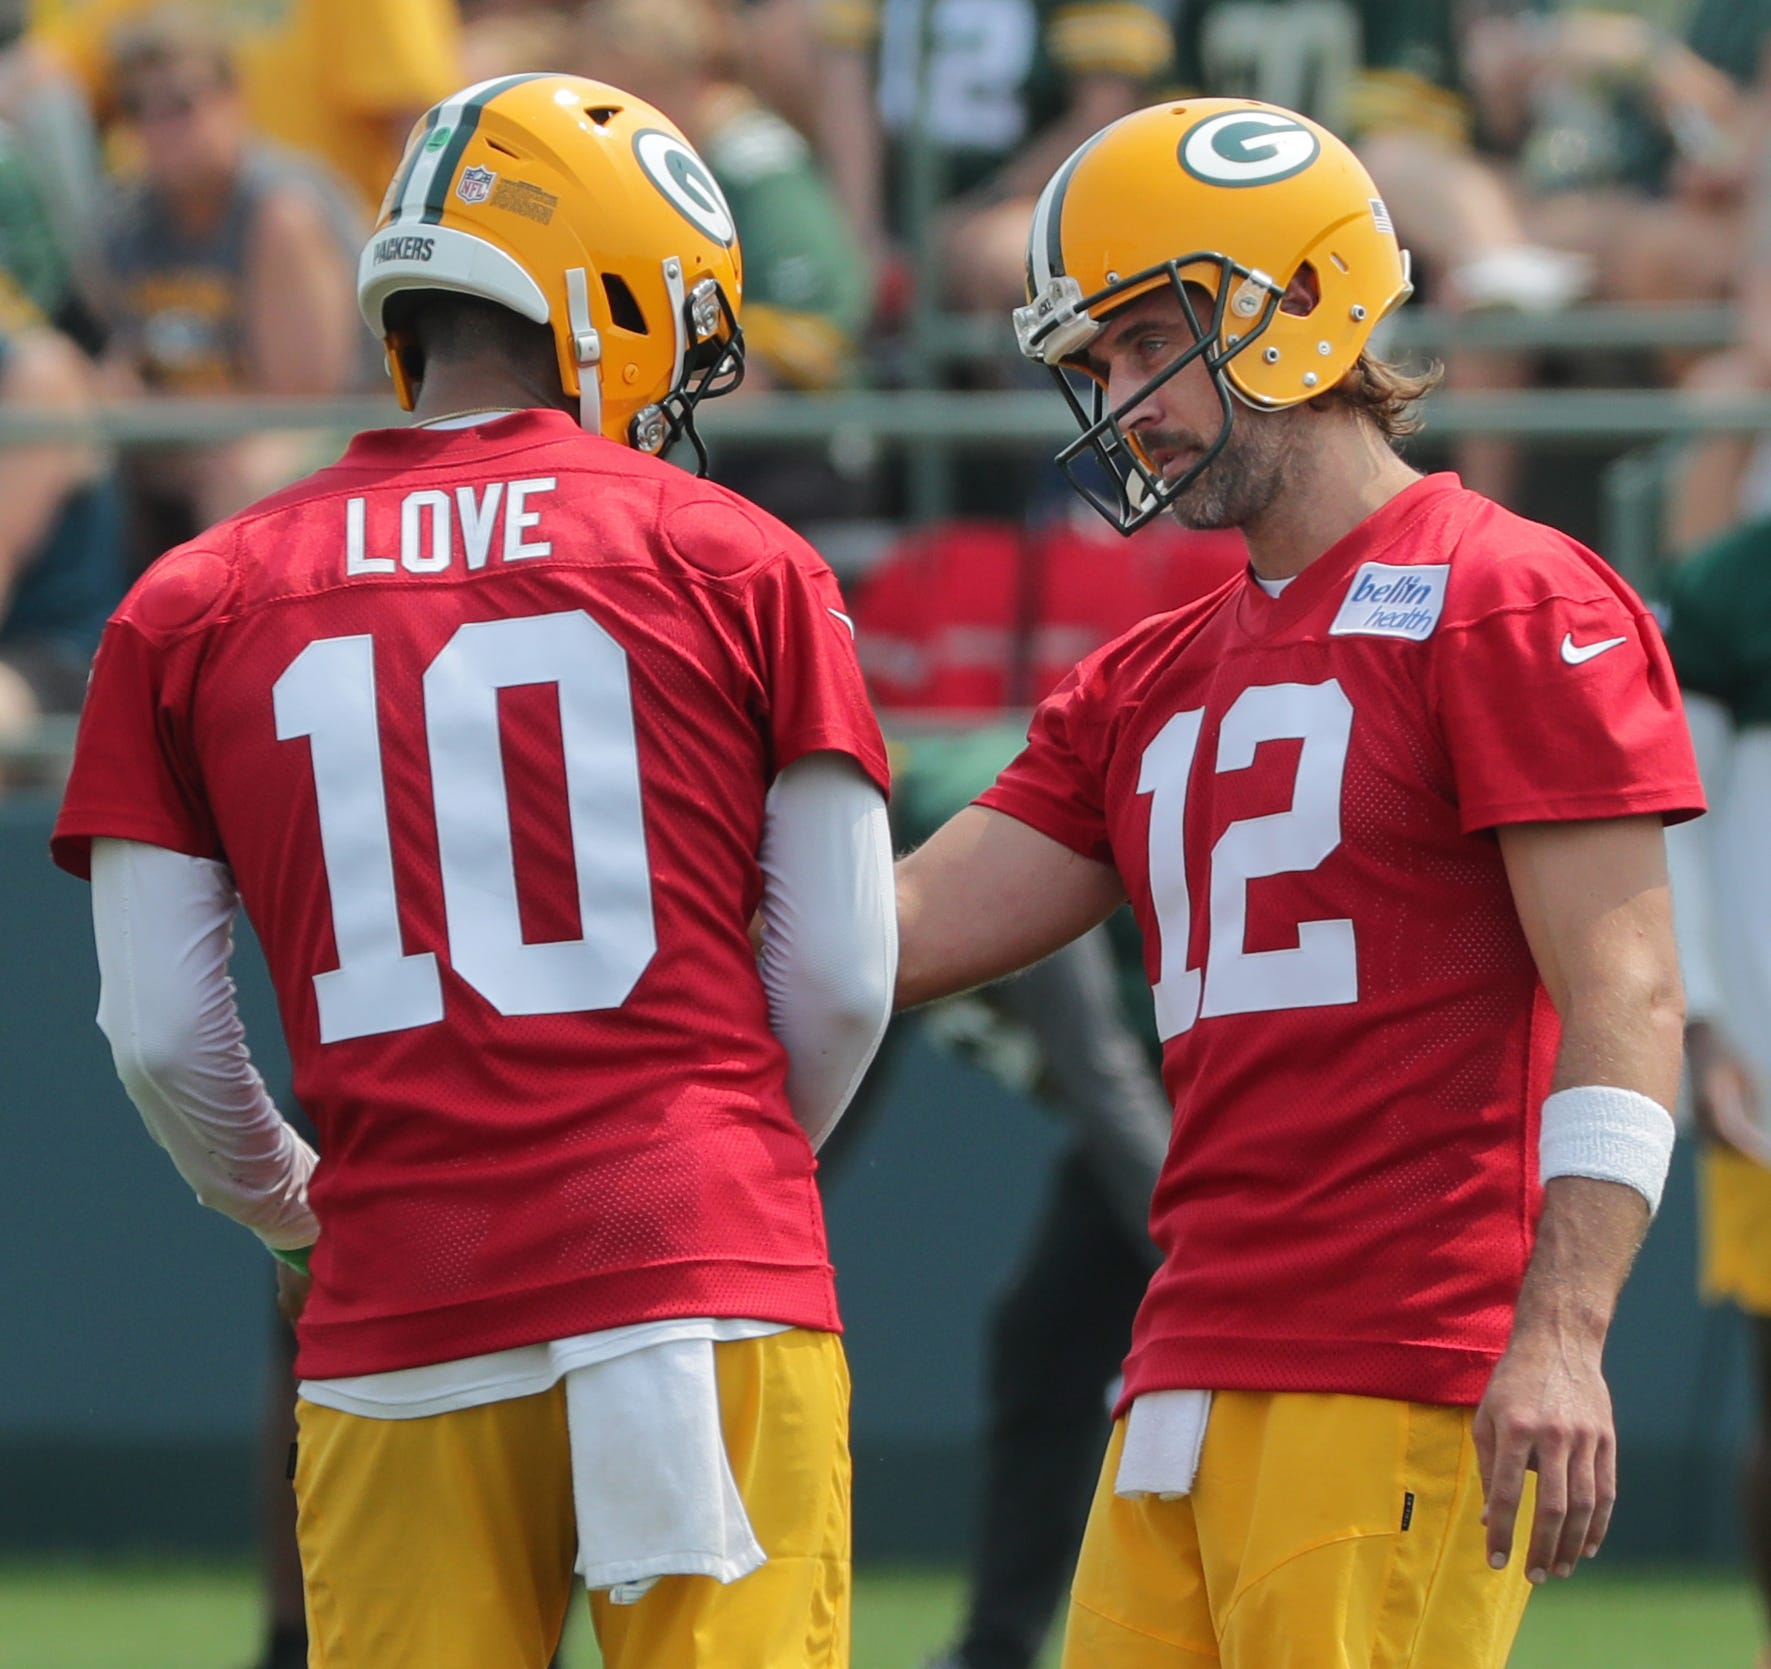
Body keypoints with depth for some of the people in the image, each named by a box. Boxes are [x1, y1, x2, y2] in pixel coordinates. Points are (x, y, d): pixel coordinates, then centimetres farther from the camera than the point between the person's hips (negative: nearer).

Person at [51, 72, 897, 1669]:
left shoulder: (196, 609, 9)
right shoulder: (739, 564, 5)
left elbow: (159, 1032, 6)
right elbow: (843, 979, 4)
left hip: (399, 1313, 2)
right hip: (706, 1288, -2)